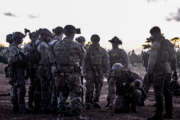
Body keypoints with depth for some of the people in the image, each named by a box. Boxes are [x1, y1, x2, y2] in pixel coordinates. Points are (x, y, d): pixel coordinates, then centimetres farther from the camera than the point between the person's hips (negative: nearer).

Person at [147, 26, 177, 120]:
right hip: (168, 71, 8)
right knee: (167, 92, 11)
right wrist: (174, 70, 23)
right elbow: (173, 58, 18)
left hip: (159, 71, -8)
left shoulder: (156, 44, -11)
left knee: (158, 93, -7)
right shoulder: (169, 43, 14)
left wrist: (149, 71, -12)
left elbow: (152, 59, -16)